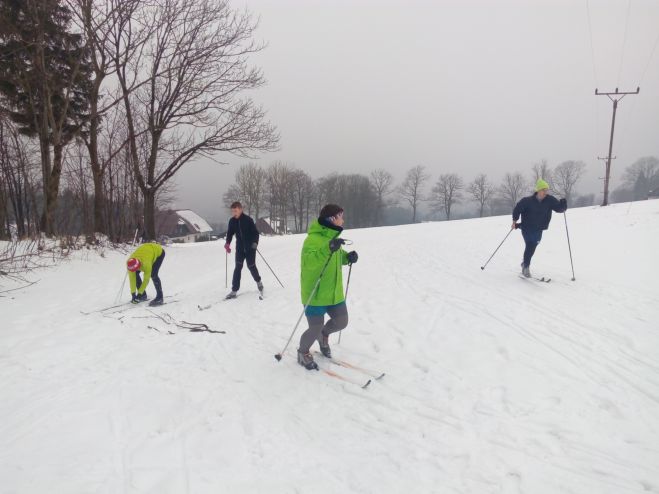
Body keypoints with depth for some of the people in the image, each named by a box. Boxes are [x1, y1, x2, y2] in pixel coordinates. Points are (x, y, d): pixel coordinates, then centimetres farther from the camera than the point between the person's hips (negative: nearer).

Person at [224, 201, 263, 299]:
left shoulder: (248, 220, -13)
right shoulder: (232, 221, -1)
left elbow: (255, 232, -11)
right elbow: (230, 233, 11)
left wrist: (255, 242, -27)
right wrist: (227, 243, -5)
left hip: (250, 248, -3)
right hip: (240, 248, 3)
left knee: (251, 266, 5)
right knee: (238, 268, -4)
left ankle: (258, 281, 34)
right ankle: (234, 290, -4)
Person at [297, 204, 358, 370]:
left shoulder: (333, 236, 7)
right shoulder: (313, 239, -21)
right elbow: (310, 262, -35)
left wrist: (348, 257, 0)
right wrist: (328, 248, -46)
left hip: (334, 292, 8)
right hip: (315, 294, -8)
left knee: (341, 322, 15)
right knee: (315, 329, 1)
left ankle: (324, 335, 45)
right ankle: (303, 353, 29)